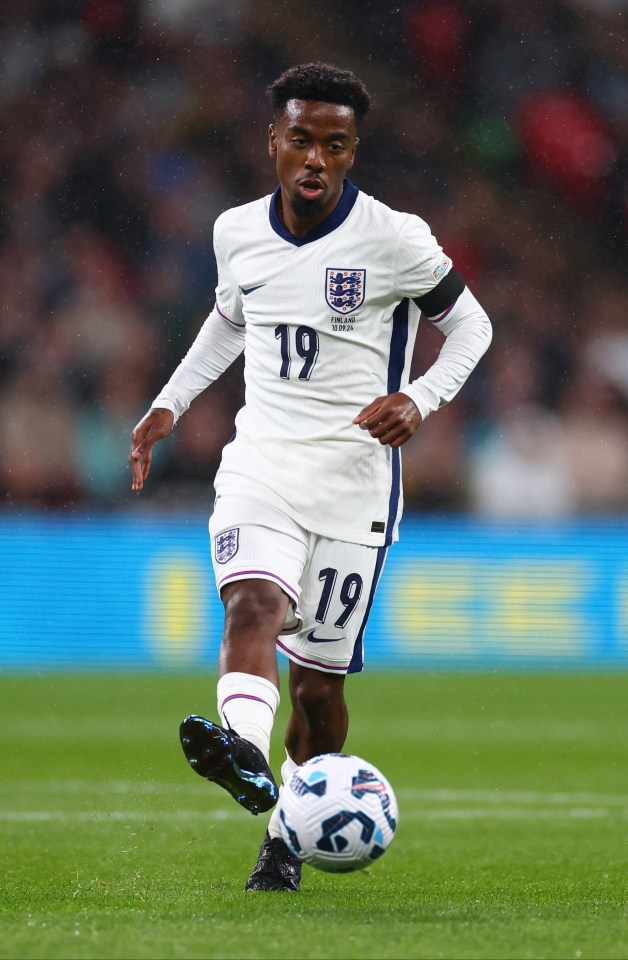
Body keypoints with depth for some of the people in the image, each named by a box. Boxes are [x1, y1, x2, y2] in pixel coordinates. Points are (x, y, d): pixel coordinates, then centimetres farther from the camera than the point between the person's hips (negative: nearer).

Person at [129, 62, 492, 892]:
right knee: (253, 605, -28)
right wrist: (168, 405, 18)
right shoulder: (238, 233, 5)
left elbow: (470, 324, 5)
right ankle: (246, 756, -55)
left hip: (353, 475, -2)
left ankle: (289, 835, 22)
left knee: (317, 676, 1)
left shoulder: (394, 240, -7)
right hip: (259, 464, 2)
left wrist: (420, 399, -12)